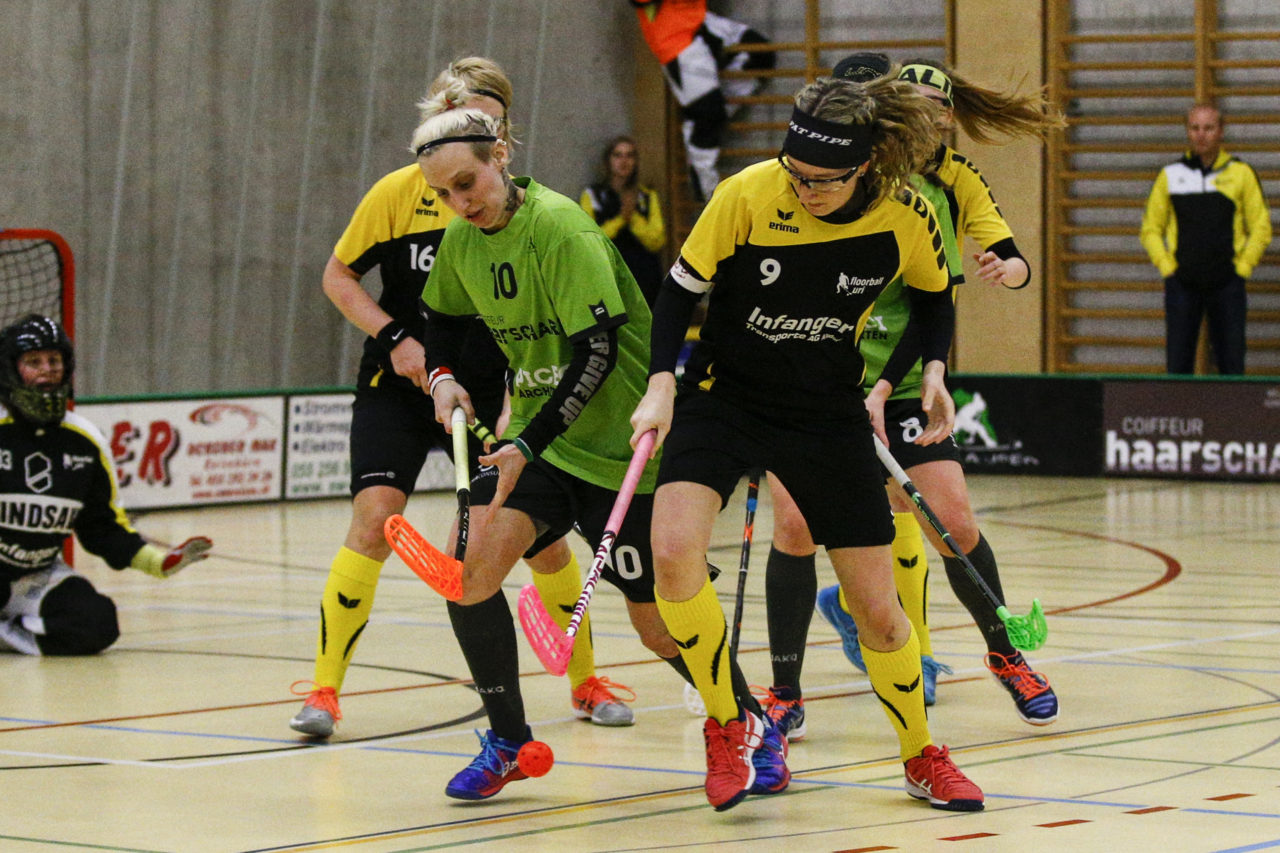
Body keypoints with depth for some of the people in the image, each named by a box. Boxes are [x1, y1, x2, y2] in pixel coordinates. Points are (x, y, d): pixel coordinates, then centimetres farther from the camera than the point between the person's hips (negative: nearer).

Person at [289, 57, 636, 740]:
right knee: (375, 518, -19)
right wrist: (393, 337, -12)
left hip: (488, 390, 2)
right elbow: (338, 276, 2)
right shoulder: (400, 192, -8)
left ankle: (585, 683, 20)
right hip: (399, 385, -1)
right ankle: (323, 690, -9)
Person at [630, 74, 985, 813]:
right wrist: (662, 384, -19)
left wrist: (933, 371, -9)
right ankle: (729, 725, -3)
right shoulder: (747, 196, -21)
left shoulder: (906, 219, -15)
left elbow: (934, 296, 7)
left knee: (877, 609, 2)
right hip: (723, 394, -1)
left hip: (831, 413, 1)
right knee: (673, 550, -26)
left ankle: (922, 757, 29)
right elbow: (682, 289, -8)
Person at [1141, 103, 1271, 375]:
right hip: (1182, 285, 1)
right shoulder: (1170, 176, 8)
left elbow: (1261, 228, 6)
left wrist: (1242, 268, -3)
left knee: (1232, 363, -1)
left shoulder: (1242, 174, 5)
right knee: (1177, 363, -2)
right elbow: (1151, 229, 12)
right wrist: (1167, 268, -1)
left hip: (1227, 284, -1)